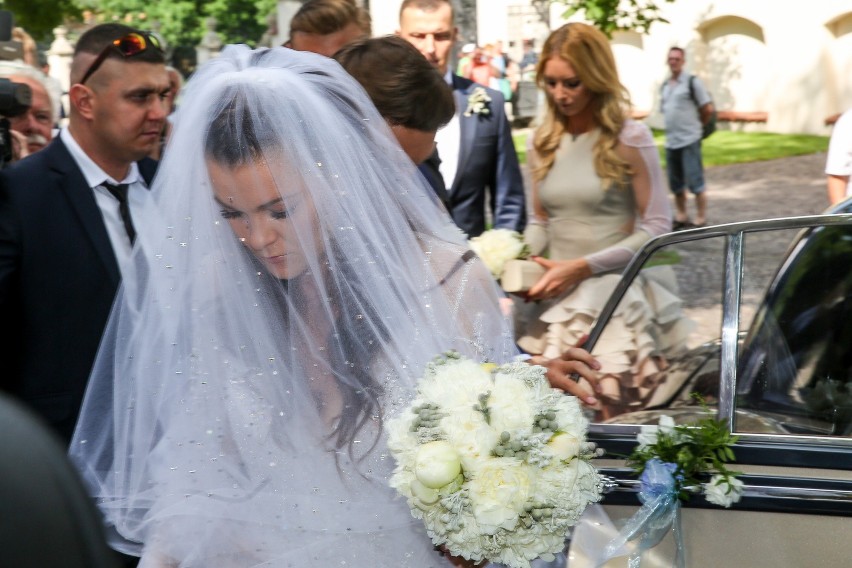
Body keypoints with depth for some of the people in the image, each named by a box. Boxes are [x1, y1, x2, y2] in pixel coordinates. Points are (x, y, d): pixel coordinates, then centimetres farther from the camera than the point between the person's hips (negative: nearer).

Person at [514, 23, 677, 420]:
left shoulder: (628, 139, -6)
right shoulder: (542, 142, 9)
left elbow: (657, 228, -8)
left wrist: (583, 266, -16)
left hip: (613, 294, -4)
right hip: (554, 299, 4)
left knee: (605, 417, -11)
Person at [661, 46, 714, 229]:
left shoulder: (692, 82, -6)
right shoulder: (665, 86, 13)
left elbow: (708, 109, -5)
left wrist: (696, 125, 7)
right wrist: (673, 128, 13)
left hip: (689, 140, -7)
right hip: (671, 142, 7)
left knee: (695, 182, -5)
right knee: (676, 184, 12)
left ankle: (700, 220, 0)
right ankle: (681, 218, 23)